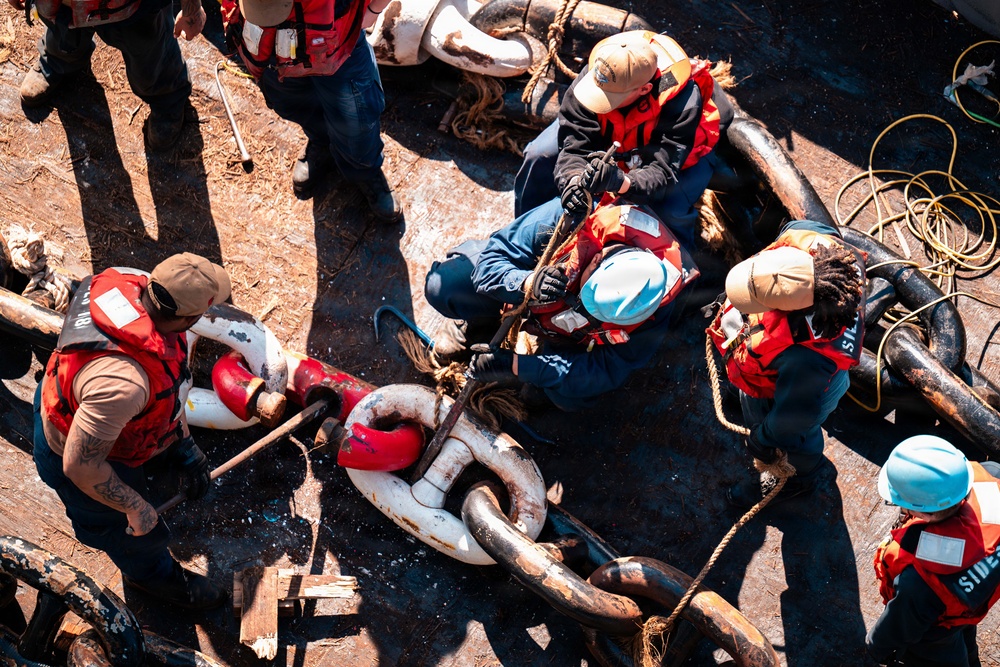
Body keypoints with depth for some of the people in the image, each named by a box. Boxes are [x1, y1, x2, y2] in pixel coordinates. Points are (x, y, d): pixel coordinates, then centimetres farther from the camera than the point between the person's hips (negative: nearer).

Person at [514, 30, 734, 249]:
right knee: (540, 154, -11)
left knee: (669, 210, -31)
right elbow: (575, 142, -31)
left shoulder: (682, 102, -44)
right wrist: (573, 178, -54)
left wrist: (622, 182, -67)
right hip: (609, 132, 4)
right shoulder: (594, 73, -34)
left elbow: (662, 169, -45)